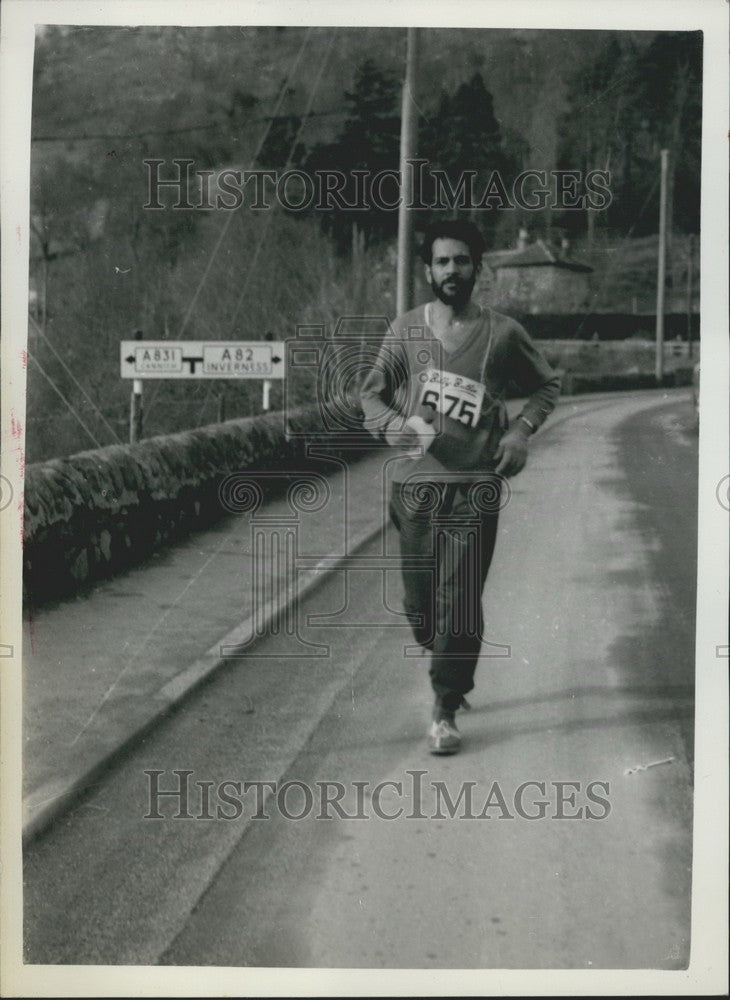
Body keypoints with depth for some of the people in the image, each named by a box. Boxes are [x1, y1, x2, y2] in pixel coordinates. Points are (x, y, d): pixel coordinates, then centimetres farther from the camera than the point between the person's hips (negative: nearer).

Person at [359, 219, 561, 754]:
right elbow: (371, 391, 10)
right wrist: (392, 424, -12)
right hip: (415, 483, 2)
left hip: (476, 485, -2)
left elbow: (547, 384, 14)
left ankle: (446, 713, 1)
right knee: (419, 599, 9)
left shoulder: (503, 333, 2)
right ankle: (452, 672, 37)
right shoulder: (407, 330, 5)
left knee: (461, 600, -8)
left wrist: (523, 429, -3)